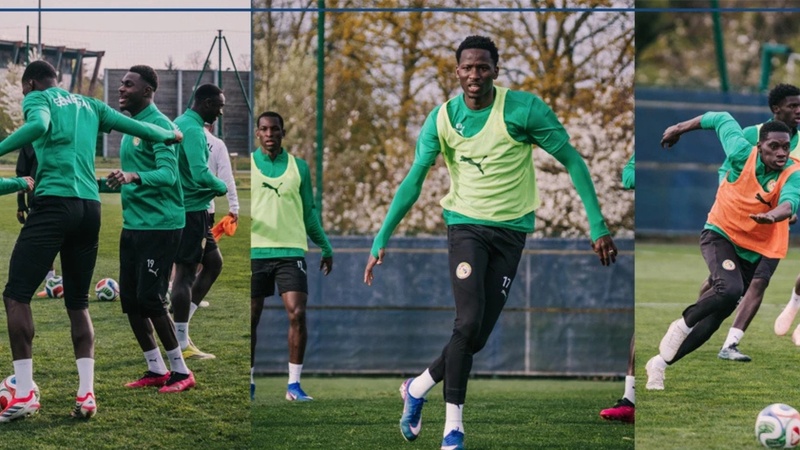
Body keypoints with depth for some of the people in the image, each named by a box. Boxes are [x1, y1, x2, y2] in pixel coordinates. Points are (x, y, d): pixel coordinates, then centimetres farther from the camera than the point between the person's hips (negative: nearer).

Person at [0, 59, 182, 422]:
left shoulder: (36, 98, 5)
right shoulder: (87, 104, 21)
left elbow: (39, 125, -18)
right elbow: (136, 127, 25)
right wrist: (170, 135, 43)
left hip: (55, 202, -6)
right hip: (90, 207, 6)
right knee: (78, 303, 14)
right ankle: (86, 394, 4)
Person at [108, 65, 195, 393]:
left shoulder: (158, 125, -13)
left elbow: (167, 174, -26)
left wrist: (132, 177, -42)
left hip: (159, 225, -9)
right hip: (132, 226, 9)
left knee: (149, 299, -10)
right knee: (130, 300, 7)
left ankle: (180, 371, 1)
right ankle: (156, 370, 16)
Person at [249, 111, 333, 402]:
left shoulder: (299, 167, 11)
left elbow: (309, 213, 18)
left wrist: (326, 248, 18)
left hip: (291, 250, 0)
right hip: (254, 251, 0)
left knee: (297, 314, -12)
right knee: (250, 319, 3)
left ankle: (294, 384, -7)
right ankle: (248, 382, 16)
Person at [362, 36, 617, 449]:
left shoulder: (524, 109, -11)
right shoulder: (442, 118, -5)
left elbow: (572, 161, -5)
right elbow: (413, 182, 0)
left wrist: (598, 227, -10)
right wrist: (381, 240, -7)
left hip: (511, 229, 0)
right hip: (465, 224, 0)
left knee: (479, 336, 0)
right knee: (469, 322, -18)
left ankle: (418, 388, 24)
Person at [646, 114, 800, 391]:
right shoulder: (742, 153, -15)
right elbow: (721, 119, 1)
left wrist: (773, 215, -60)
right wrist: (680, 129, 11)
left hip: (752, 251, 3)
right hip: (720, 234, -3)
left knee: (713, 320, 6)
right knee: (730, 289, -32)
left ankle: (661, 363, 22)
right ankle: (683, 324, -6)